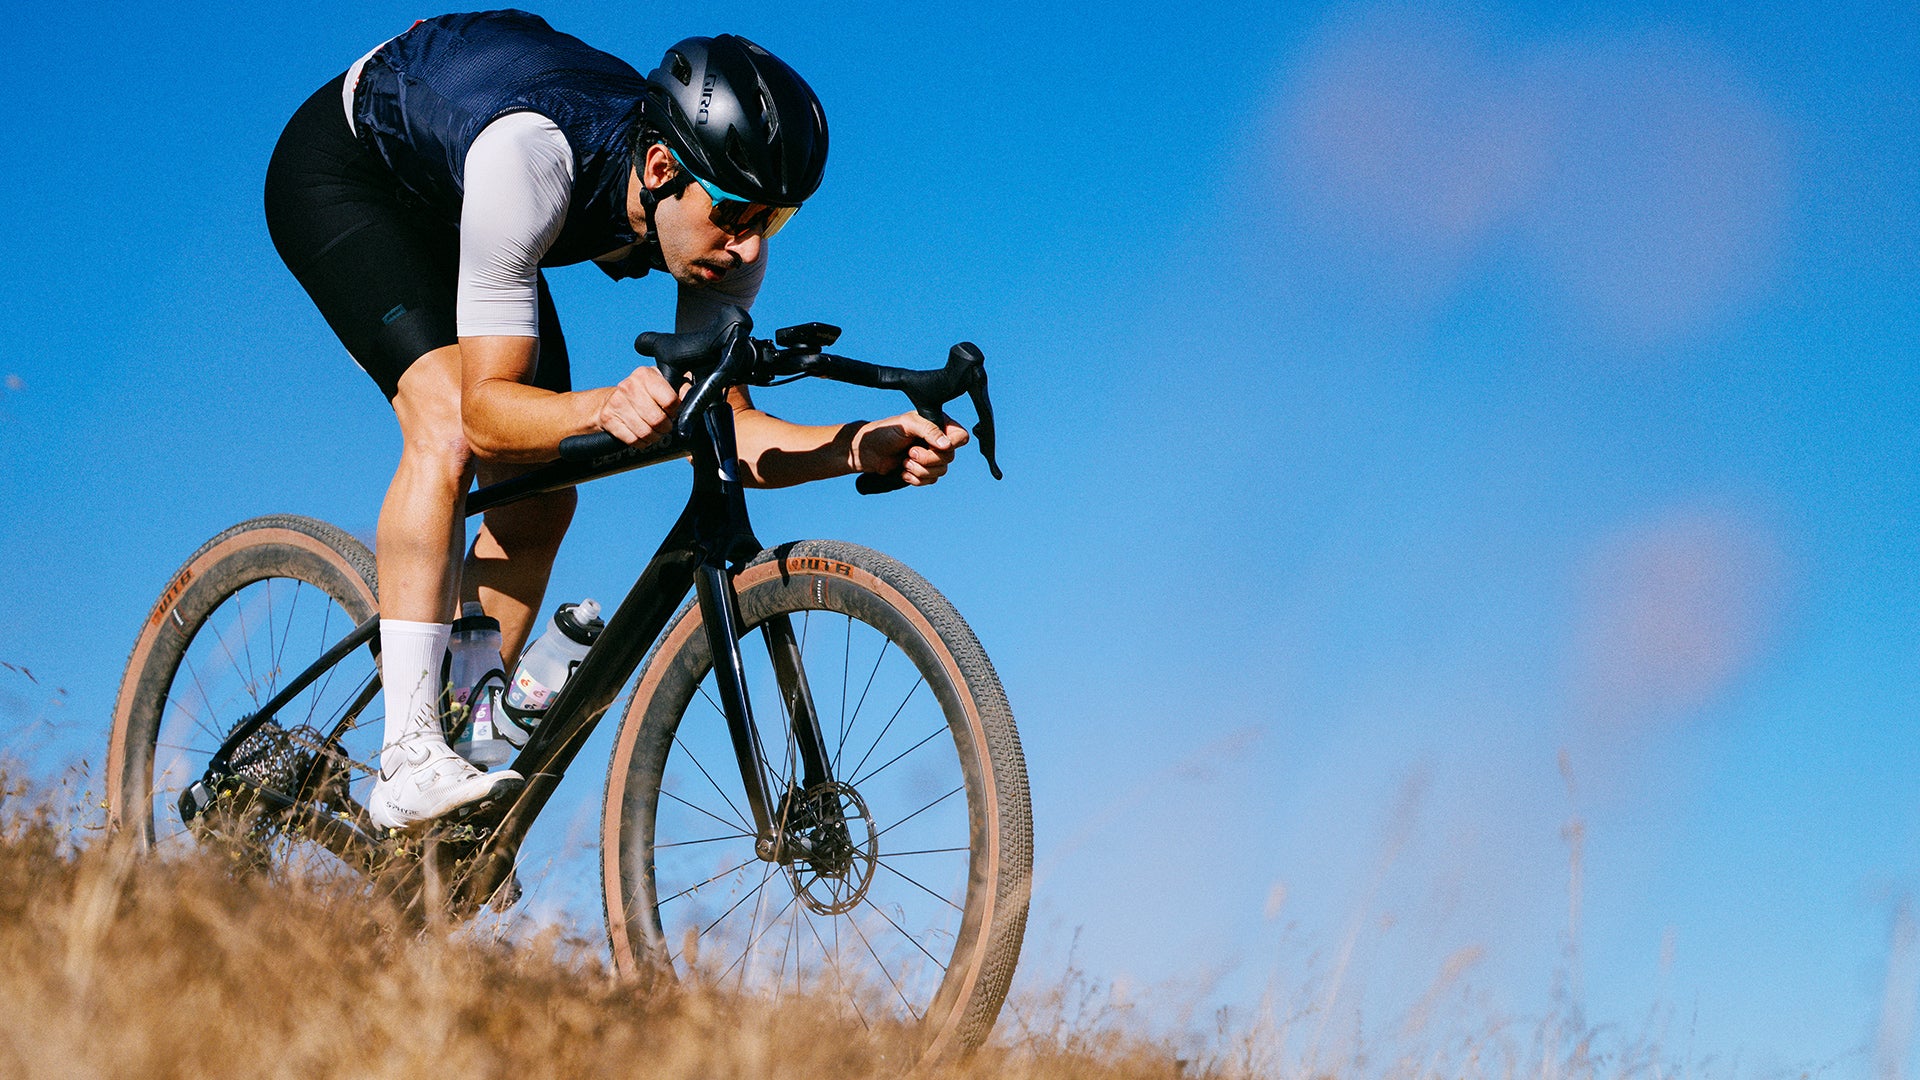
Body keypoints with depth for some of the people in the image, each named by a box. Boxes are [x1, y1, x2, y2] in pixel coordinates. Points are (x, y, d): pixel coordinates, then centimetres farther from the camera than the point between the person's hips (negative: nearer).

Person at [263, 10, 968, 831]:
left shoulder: (725, 217, -24)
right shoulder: (529, 157, -42)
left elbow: (722, 429, -20)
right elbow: (486, 407, -40)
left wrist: (863, 448, -37)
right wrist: (604, 407, -59)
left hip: (448, 209, 6)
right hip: (341, 169, -6)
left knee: (539, 498, -4)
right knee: (446, 428, -29)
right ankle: (408, 761, -28)